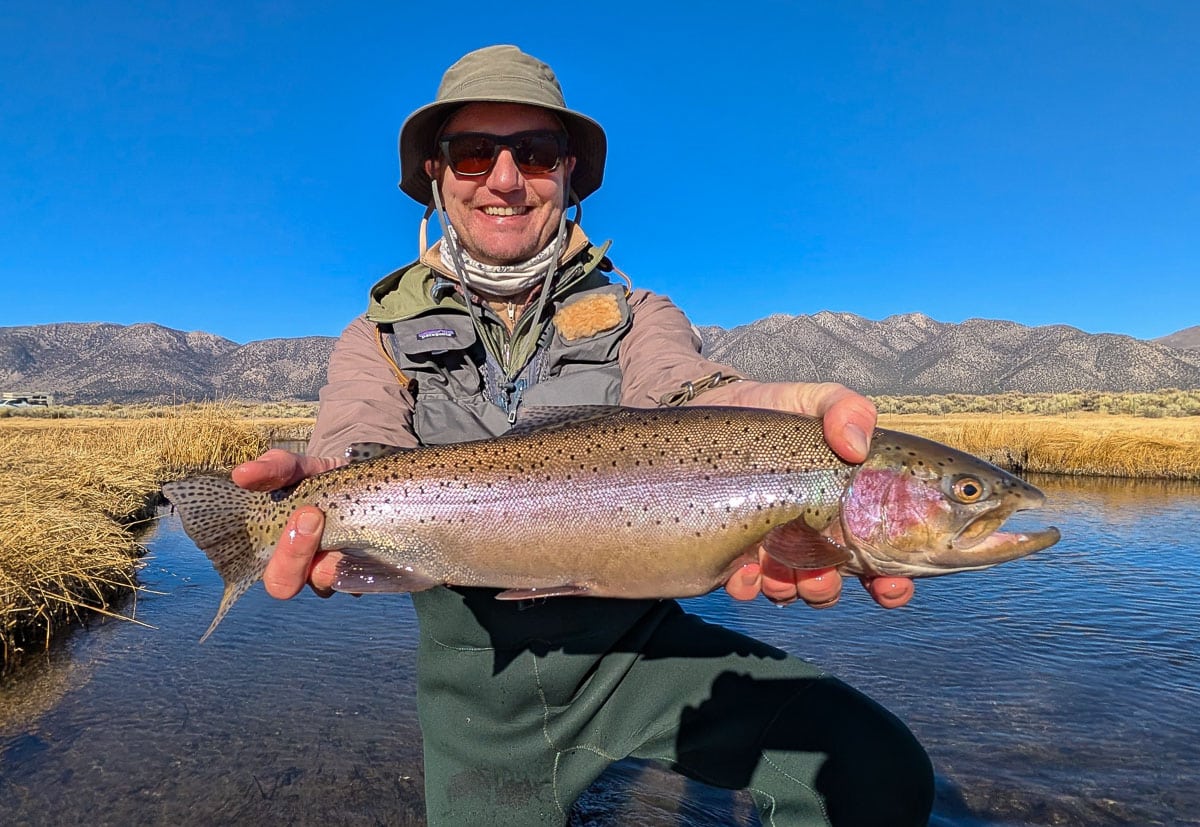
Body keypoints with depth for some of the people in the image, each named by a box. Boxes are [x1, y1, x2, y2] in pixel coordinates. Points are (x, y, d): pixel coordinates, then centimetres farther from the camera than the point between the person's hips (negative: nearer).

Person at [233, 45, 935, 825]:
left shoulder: (637, 317, 0)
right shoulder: (379, 338, 1)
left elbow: (690, 394, -22)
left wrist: (804, 411, -47)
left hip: (640, 645, 0)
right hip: (480, 685, 1)